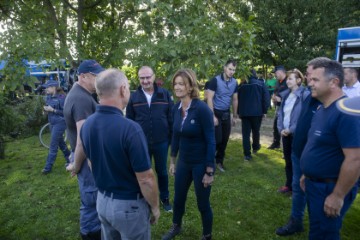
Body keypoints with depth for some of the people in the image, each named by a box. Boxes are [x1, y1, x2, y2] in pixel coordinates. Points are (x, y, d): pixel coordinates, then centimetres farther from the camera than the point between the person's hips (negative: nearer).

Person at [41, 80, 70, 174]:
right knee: (60, 142, 18)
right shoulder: (48, 97, 7)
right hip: (52, 123, 8)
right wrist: (46, 109, -3)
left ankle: (48, 167, 6)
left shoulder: (61, 97, -16)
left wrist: (53, 110, -21)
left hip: (60, 123, -8)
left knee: (53, 145, -4)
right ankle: (69, 159, 34)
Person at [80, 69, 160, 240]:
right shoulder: (130, 128, -29)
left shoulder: (86, 125, -5)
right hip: (129, 205, -6)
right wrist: (155, 207, -6)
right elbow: (145, 179, -23)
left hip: (102, 200, 7)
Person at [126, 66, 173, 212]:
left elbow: (171, 118, 1)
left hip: (161, 142, 0)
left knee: (162, 171, 17)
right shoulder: (134, 97, -4)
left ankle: (164, 198, 37)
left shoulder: (164, 94, -4)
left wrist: (172, 138, 0)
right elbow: (129, 120, 2)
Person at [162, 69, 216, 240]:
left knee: (203, 204, 12)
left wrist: (209, 171, -16)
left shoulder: (202, 108, -21)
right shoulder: (176, 108, -3)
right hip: (183, 162, 6)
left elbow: (210, 141, -18)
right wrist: (172, 161, 13)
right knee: (178, 199, 22)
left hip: (201, 164, -5)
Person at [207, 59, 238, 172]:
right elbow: (209, 99, -15)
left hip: (227, 114, 5)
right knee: (217, 139, -6)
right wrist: (213, 116, -19)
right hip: (216, 113, -5)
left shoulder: (234, 82, 4)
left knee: (225, 139, 8)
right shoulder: (215, 80, -12)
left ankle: (219, 161, 25)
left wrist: (234, 116, 13)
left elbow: (235, 100, 13)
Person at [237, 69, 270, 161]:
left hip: (244, 112, 1)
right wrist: (264, 111, 1)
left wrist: (238, 112, 14)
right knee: (256, 131, 19)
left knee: (245, 133, 2)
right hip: (257, 112, -1)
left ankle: (247, 154, 0)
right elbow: (266, 98, -5)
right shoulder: (261, 84, 1)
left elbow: (238, 99, 9)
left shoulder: (242, 85, 8)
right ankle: (255, 147, 38)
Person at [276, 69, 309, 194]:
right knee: (288, 160, 15)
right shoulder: (285, 94, 8)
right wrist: (281, 128, -2)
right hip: (285, 132, 6)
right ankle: (289, 185, 29)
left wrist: (291, 129, -16)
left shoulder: (305, 94, -12)